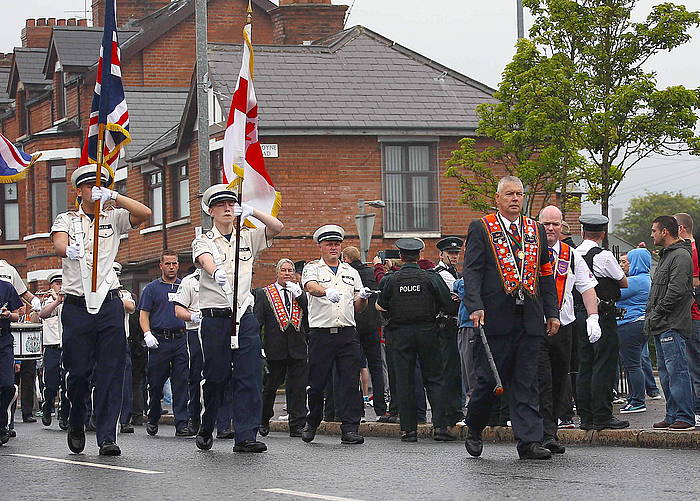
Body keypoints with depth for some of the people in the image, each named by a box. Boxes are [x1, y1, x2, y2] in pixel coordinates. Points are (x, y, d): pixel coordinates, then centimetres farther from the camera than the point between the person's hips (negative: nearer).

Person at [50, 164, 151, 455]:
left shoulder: (114, 218, 12)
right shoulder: (66, 220, 10)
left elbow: (145, 214, -7)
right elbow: (58, 243, -13)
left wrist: (114, 196, -20)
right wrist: (68, 250, -37)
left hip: (109, 304, 1)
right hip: (76, 307, -1)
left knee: (111, 373, -4)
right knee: (78, 372, 1)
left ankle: (107, 437, -2)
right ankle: (76, 424, 27)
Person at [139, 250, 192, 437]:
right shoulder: (152, 288, 7)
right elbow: (144, 314, 3)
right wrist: (147, 334, -11)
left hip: (181, 339, 1)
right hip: (159, 341, -1)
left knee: (182, 383, -4)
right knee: (156, 383, 4)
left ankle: (182, 423, -6)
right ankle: (153, 420, 21)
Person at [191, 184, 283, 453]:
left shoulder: (248, 237, 15)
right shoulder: (204, 241, 4)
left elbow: (277, 227, 2)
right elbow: (205, 260, -19)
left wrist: (252, 212, -15)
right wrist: (216, 273, -42)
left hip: (245, 317, 3)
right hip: (215, 317, -3)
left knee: (249, 377, -7)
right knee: (215, 378, 2)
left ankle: (246, 437, -8)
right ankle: (205, 430, 21)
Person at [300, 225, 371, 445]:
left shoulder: (351, 272, 18)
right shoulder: (313, 268, 6)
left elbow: (358, 307, 19)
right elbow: (311, 286, -18)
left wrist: (363, 298, -5)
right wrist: (327, 292, -39)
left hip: (347, 333, 3)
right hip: (321, 333, -3)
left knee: (350, 381, -5)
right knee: (316, 382, 3)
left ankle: (350, 428, -5)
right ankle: (312, 423, 24)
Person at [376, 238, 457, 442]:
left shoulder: (389, 280, -2)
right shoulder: (431, 278, -4)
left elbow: (381, 307, 5)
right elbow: (450, 307, -5)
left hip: (400, 333, 0)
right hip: (427, 331, 0)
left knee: (404, 381, 5)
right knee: (433, 379, 6)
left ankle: (408, 429, 3)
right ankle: (440, 426, -4)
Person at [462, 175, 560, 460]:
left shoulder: (535, 230, 17)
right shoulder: (481, 229, 4)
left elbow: (546, 274, 18)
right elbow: (471, 271, -3)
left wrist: (552, 312, 11)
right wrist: (475, 306, -16)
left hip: (530, 318, 4)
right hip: (495, 317, -4)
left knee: (526, 382, 2)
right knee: (488, 378, -1)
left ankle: (529, 442, 0)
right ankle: (474, 430, 21)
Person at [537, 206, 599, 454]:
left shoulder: (572, 256, 10)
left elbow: (587, 288, 10)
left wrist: (593, 318, -3)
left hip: (563, 327, 4)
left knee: (560, 382, 8)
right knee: (541, 380, -13)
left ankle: (551, 430, 18)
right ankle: (546, 435, -15)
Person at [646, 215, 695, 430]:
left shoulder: (680, 256, -11)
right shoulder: (665, 255, 22)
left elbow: (677, 290, -20)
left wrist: (657, 313, -13)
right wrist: (651, 314, 14)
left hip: (672, 325, -11)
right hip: (661, 325, 11)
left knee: (676, 371, -11)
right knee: (665, 372, 11)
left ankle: (685, 417, -11)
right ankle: (672, 416, 14)